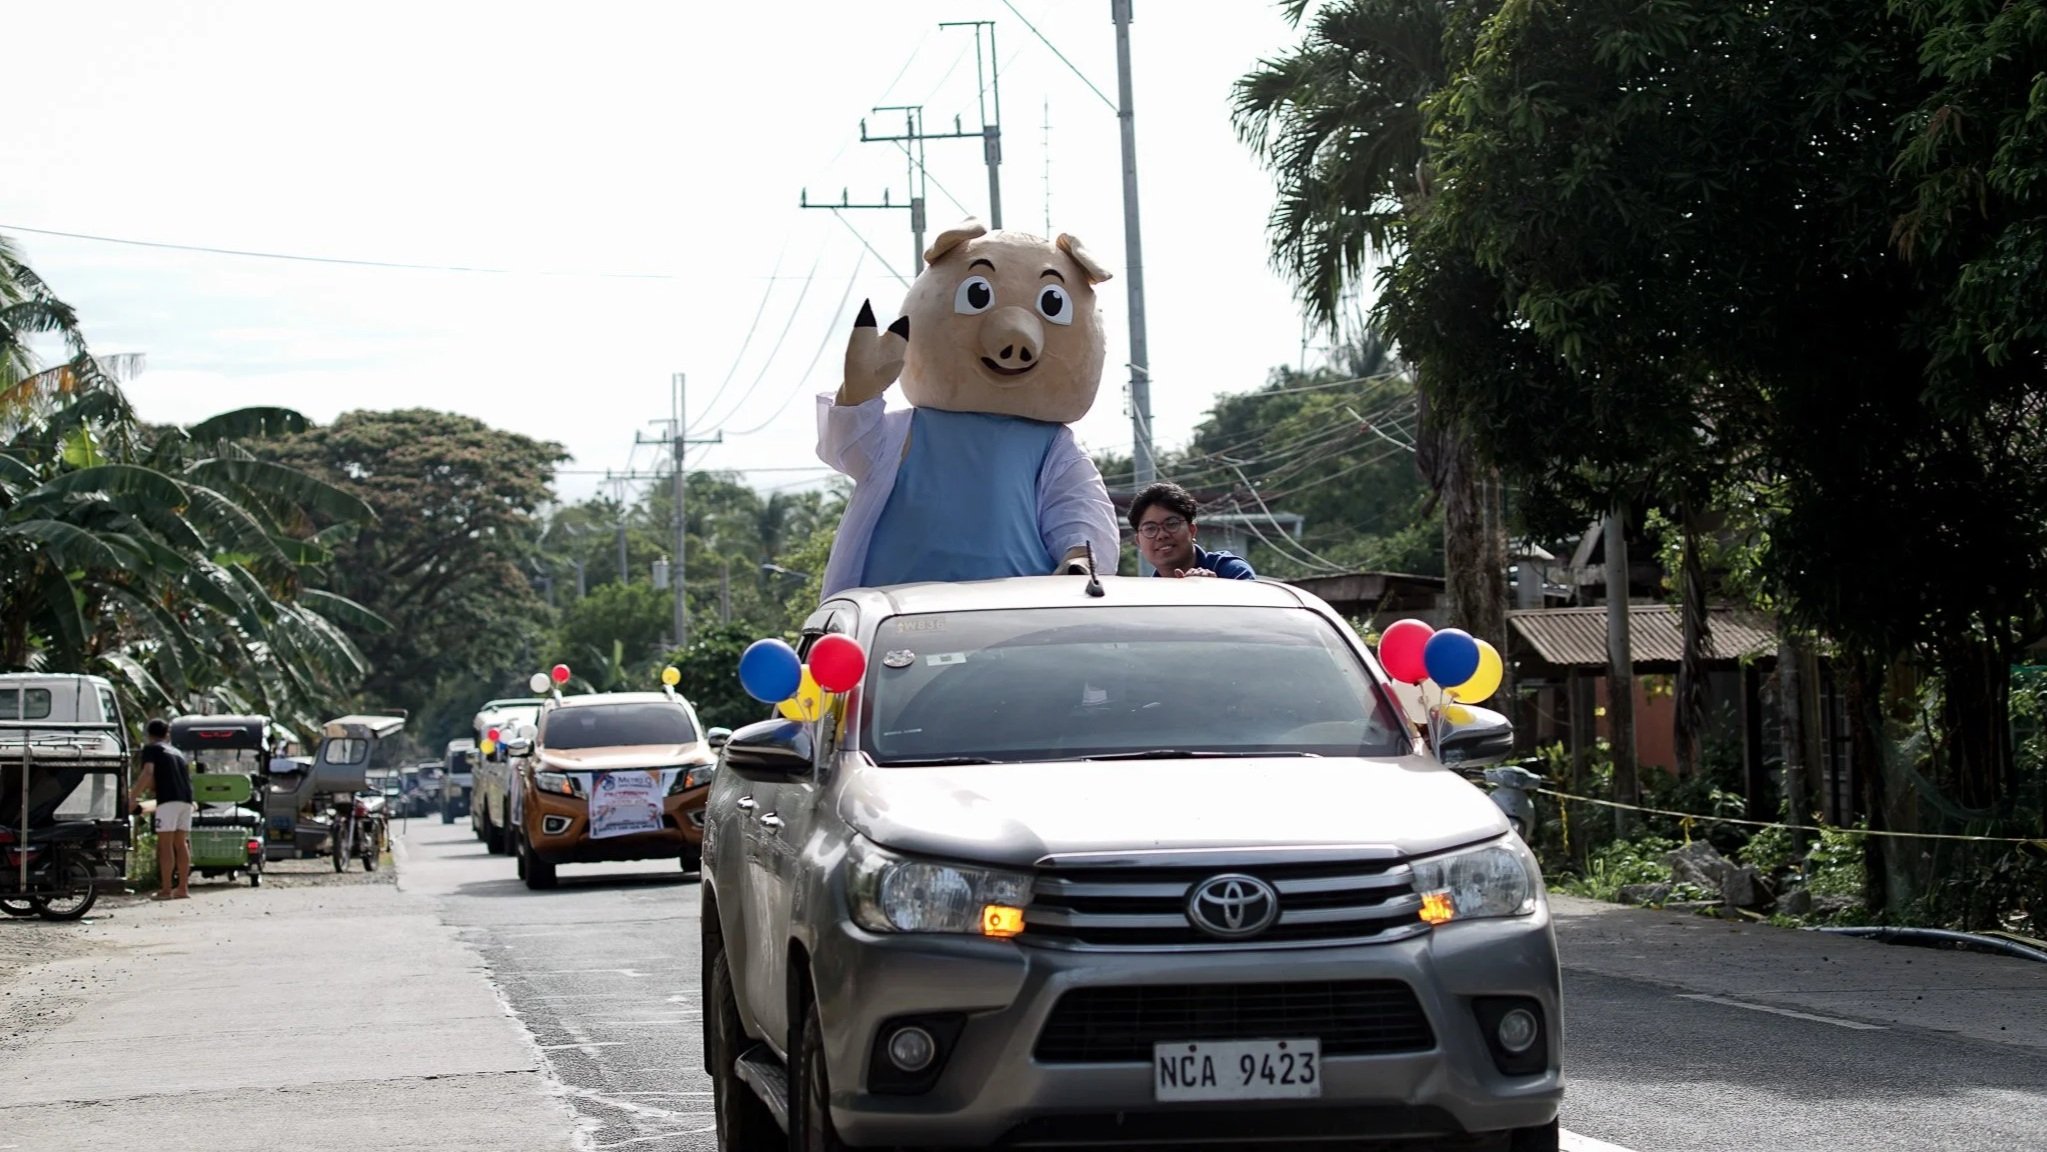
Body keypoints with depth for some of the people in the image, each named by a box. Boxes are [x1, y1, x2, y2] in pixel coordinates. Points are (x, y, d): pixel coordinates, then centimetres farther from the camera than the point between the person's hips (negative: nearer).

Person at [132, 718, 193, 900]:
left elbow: (148, 773, -10)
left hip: (168, 799, -6)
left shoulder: (150, 749, 5)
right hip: (186, 798, 6)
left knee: (165, 844, -5)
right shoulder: (176, 752, 26)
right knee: (181, 843, 10)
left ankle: (166, 889, -8)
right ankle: (183, 888, 8)